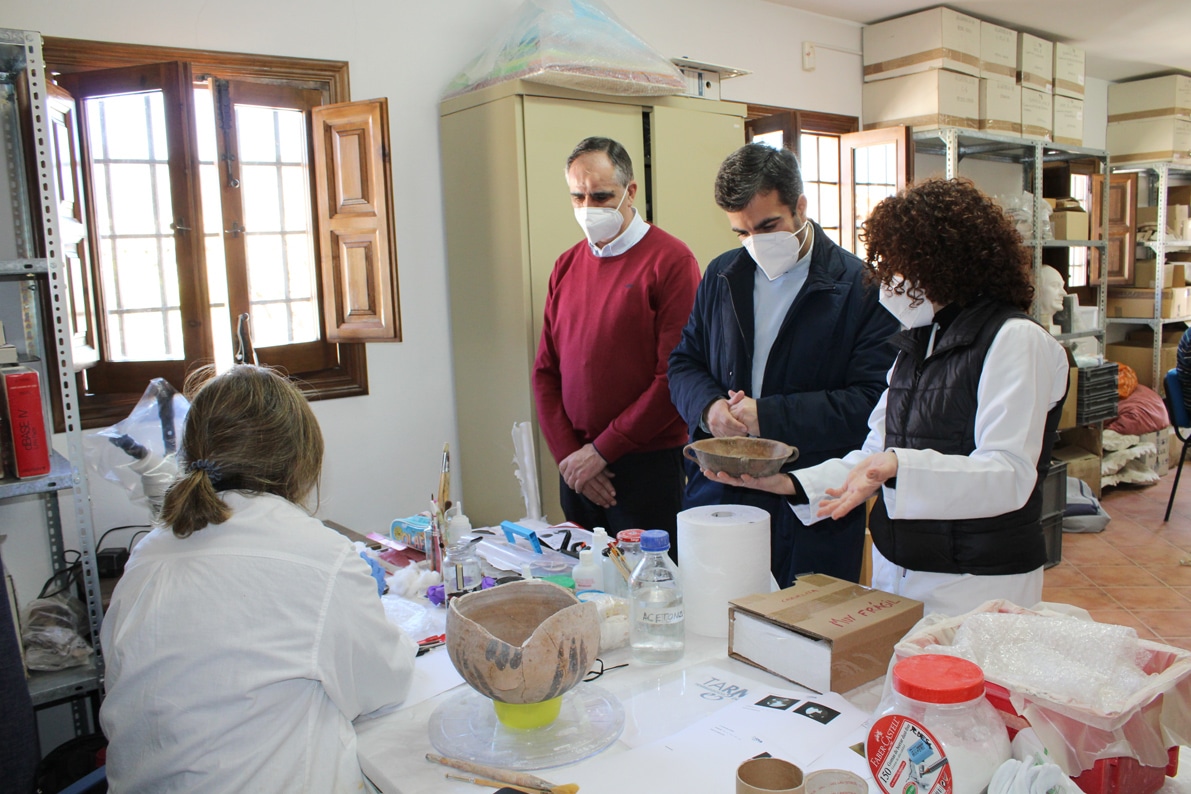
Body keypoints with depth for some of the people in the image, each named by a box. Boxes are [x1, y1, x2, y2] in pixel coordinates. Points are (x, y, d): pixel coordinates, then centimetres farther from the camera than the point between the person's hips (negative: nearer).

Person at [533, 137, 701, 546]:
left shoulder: (671, 259, -8)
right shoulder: (567, 265, 10)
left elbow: (675, 377, -14)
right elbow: (546, 371, 9)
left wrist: (602, 450, -12)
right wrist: (568, 455, -2)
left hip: (648, 466, -5)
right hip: (578, 469, 5)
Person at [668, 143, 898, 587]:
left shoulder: (861, 287, -7)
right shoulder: (722, 276, 10)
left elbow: (874, 400, -13)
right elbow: (684, 362, 15)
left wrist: (769, 416, -18)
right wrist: (708, 407, -7)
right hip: (717, 495, 4)